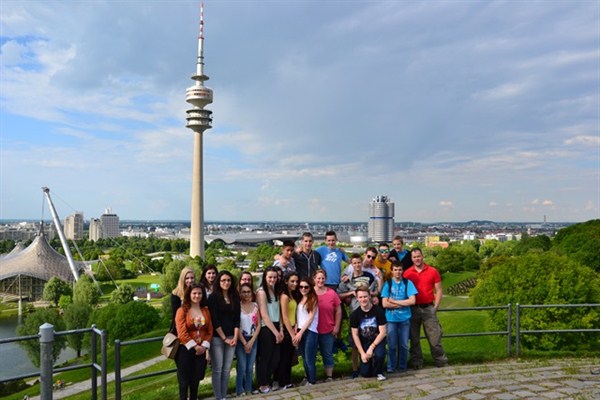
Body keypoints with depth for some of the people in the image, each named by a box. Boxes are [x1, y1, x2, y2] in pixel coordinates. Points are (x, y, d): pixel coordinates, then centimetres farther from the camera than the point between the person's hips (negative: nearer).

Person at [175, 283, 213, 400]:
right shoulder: (182, 310, -8)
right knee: (184, 381, 4)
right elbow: (182, 333, -15)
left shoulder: (206, 310, 7)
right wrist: (195, 346, -17)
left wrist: (204, 346, -8)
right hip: (185, 350, -4)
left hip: (201, 350, 4)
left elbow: (210, 331, 5)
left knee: (196, 380, 13)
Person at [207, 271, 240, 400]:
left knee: (227, 369, 7)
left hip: (231, 337, 4)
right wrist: (224, 338, -10)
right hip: (217, 337, -4)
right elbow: (214, 320, -9)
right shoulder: (213, 297, -5)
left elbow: (237, 319, 7)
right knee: (218, 369, -1)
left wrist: (235, 337, -3)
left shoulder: (235, 298, 9)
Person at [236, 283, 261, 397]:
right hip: (241, 340, -3)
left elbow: (258, 325, 4)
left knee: (250, 367, 7)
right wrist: (244, 342, -10)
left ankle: (248, 389, 21)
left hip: (253, 339, 3)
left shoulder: (255, 306, 4)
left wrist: (251, 341, -6)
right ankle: (240, 390, 12)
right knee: (242, 367, -4)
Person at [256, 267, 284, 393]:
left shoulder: (275, 291, 11)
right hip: (266, 329, -7)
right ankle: (262, 384, 21)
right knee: (264, 358, 5)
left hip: (275, 327, 7)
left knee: (275, 358, 11)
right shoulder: (261, 292, -11)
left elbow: (277, 312, 10)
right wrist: (275, 332, -12)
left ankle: (266, 382, 27)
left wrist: (280, 330, 0)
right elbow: (264, 315, -14)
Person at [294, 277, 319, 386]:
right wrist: (296, 331, -5)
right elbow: (297, 317, 9)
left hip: (310, 332, -5)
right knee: (304, 359, 10)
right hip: (300, 332, 5)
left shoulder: (313, 299, -4)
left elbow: (311, 318, -9)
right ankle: (307, 379, 20)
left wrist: (300, 333, -11)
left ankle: (312, 383, 7)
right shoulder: (300, 299, 12)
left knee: (309, 360, -3)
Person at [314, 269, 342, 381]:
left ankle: (329, 376, 21)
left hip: (328, 330, 0)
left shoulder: (332, 293, -3)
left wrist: (337, 327, 0)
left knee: (327, 354, 10)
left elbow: (338, 311, 3)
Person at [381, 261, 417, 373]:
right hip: (391, 319, -1)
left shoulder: (407, 283, 0)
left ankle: (402, 366, 20)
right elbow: (385, 304, -9)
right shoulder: (387, 283, -2)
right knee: (392, 345, 3)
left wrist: (394, 301, -9)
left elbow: (412, 301, -9)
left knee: (404, 345, 6)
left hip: (405, 318, 1)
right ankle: (391, 367, 16)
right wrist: (403, 304, -9)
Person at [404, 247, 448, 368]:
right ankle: (416, 362, 19)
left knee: (434, 336, 3)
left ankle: (441, 361, 15)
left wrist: (436, 306, -3)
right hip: (413, 308, 1)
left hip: (429, 308, -1)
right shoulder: (407, 273, 0)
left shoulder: (432, 271, 1)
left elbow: (438, 290, 4)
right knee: (414, 337, 8)